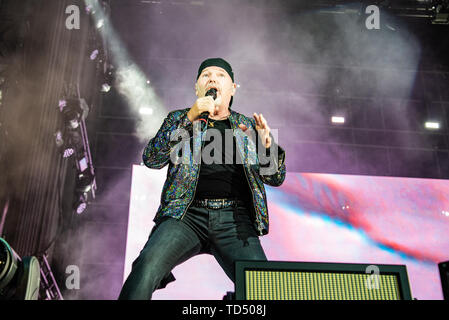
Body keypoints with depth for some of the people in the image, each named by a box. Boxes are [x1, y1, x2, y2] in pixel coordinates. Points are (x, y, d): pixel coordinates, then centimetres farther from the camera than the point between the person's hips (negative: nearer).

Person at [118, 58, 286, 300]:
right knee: (147, 266, -28)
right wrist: (189, 118, -7)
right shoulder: (179, 119, 19)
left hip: (235, 219, 1)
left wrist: (267, 145, -7)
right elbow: (152, 159, 2)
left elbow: (276, 178, 15)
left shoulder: (248, 125, 21)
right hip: (187, 214, -1)